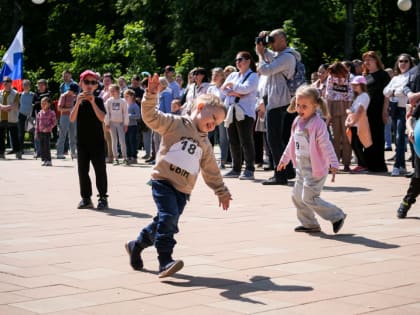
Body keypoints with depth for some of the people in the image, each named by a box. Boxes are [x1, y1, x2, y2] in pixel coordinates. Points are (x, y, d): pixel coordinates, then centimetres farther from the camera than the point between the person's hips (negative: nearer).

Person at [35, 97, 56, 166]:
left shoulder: (51, 113, -4)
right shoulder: (40, 113, 10)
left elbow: (54, 122, -5)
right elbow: (37, 123, 12)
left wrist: (48, 128, -16)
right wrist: (36, 133, 9)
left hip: (47, 132, -5)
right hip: (40, 132, 5)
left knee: (46, 146, -8)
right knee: (41, 147, 5)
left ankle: (48, 160, -3)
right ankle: (44, 160, 11)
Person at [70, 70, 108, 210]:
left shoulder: (98, 101, -1)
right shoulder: (78, 101, 5)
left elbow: (102, 118, -16)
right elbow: (72, 119, -9)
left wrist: (93, 102, -24)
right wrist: (78, 102, -21)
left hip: (97, 141, -3)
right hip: (82, 141, 3)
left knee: (100, 169, -2)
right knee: (82, 170, 5)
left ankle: (103, 197, 5)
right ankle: (86, 198, 13)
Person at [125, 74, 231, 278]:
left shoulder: (205, 144, 20)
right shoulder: (175, 123, 1)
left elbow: (212, 171, 27)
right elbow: (151, 116, -12)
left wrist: (222, 192, 28)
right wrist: (151, 96, -27)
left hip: (184, 189, 7)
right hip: (163, 180, -7)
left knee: (167, 222, 8)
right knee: (168, 217, -21)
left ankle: (136, 246, 30)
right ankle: (165, 260, -20)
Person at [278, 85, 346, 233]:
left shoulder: (318, 124, -18)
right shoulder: (297, 122, 8)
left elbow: (326, 145, -23)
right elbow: (292, 143, 21)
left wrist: (333, 164, -29)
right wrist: (284, 159, 29)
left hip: (315, 168, -9)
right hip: (301, 167, 9)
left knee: (309, 198, -10)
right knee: (297, 196, 12)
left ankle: (337, 216, 3)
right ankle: (309, 224, 24)